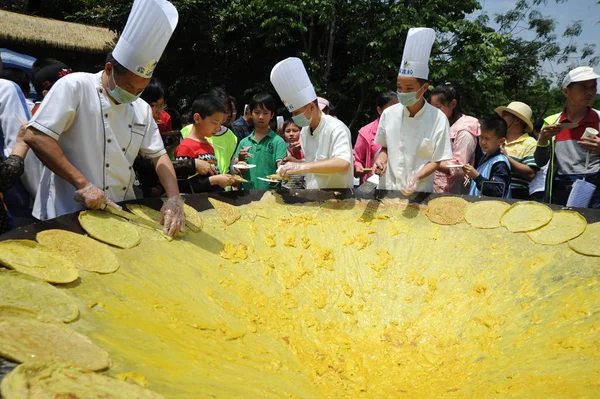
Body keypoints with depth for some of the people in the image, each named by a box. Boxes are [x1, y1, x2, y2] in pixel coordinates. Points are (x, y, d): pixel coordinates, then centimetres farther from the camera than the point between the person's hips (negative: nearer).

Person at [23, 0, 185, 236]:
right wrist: (83, 183, -21)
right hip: (70, 213, -5)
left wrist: (174, 199, -6)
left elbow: (158, 155, 10)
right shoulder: (75, 87, -10)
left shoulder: (142, 109, 8)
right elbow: (35, 136, -17)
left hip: (121, 212, 6)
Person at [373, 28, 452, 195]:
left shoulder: (438, 119, -11)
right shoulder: (389, 114, -3)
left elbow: (437, 161, -6)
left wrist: (417, 177, -21)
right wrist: (381, 159, -8)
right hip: (388, 189, 2)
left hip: (419, 193, -2)